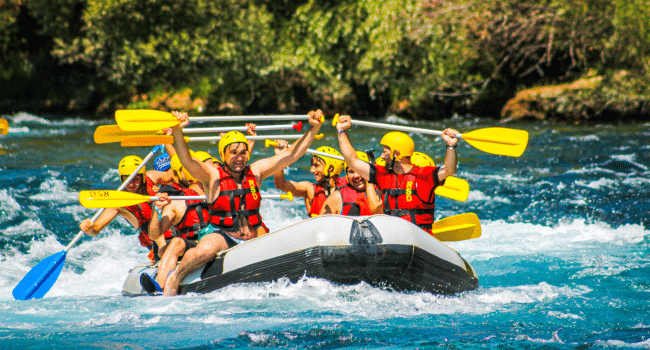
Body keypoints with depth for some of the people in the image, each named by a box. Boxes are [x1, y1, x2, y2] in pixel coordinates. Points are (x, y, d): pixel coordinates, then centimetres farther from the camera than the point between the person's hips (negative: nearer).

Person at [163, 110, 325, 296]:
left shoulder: (255, 171, 10)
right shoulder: (213, 176, -2)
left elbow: (291, 154, 10)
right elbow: (187, 160, -20)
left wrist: (314, 129, 2)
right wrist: (177, 131, -37)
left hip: (253, 238, 4)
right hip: (220, 234, -4)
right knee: (205, 251, -37)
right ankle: (174, 278, -9)